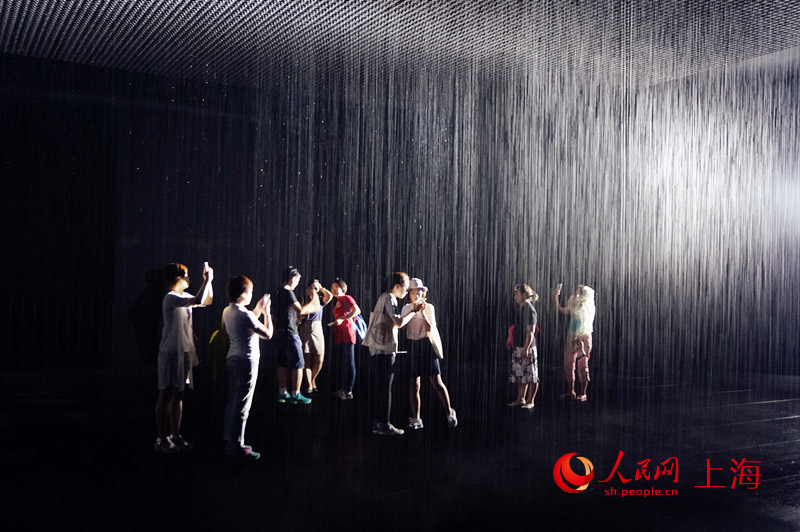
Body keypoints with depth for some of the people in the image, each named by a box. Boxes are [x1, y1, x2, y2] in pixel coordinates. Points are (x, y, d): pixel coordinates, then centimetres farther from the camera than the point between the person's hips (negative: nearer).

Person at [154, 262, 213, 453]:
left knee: (178, 395, 14)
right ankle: (162, 439, 6)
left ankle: (175, 436, 22)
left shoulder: (184, 297, 11)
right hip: (170, 353, -9)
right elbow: (199, 300, -30)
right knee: (165, 396, -1)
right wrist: (207, 279, -19)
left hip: (184, 352, 9)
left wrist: (208, 280, 10)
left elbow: (207, 301, 22)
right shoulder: (171, 298, -17)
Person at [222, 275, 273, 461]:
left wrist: (257, 310, 23)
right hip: (246, 361, -9)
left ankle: (230, 441, 24)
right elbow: (268, 334, -15)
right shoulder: (245, 315, -19)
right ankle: (236, 447, 0)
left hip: (232, 359, 9)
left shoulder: (227, 312, 8)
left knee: (233, 402, 16)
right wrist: (266, 312, -3)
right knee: (242, 405, -4)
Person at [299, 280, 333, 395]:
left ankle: (313, 380, 20)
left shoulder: (321, 301, 9)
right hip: (305, 330, -1)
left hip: (317, 330, 1)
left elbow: (330, 296, -11)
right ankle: (310, 385, 4)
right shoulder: (304, 301, 8)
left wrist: (321, 288, 0)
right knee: (306, 360, -4)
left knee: (319, 360, -4)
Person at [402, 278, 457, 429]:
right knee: (414, 384, 1)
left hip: (426, 344, -2)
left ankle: (450, 412, 11)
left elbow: (429, 329, -11)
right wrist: (412, 310, -9)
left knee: (436, 382, -4)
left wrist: (422, 312, -18)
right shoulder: (406, 308, 8)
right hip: (411, 346, 3)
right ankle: (416, 419, 7)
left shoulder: (429, 307, -1)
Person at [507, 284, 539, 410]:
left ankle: (530, 401, 5)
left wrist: (526, 348, -20)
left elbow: (530, 332, -16)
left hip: (528, 347, -9)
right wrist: (514, 345, 18)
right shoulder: (519, 308, 12)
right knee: (520, 375, 14)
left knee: (531, 376, 0)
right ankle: (520, 399, 22)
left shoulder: (530, 310, -14)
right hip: (518, 346, 9)